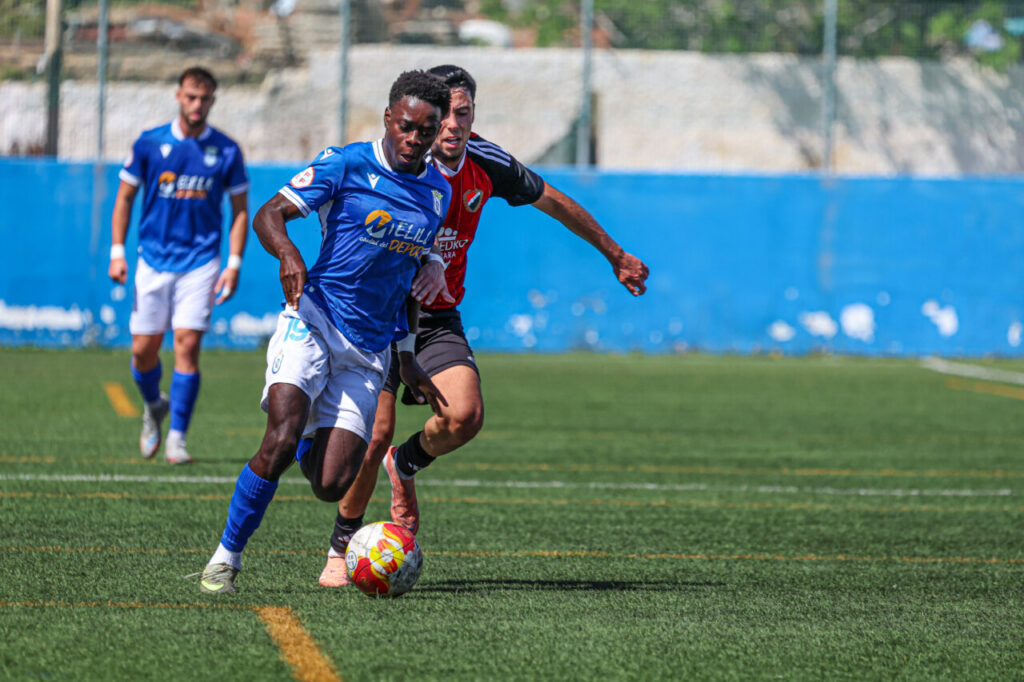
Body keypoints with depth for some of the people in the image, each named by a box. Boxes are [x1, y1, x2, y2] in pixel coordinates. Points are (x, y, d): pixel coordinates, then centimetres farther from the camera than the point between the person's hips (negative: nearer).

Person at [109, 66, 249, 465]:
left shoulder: (226, 151, 1)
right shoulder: (149, 144, 1)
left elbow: (240, 209, 6)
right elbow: (125, 197, 8)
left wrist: (234, 263, -3)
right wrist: (117, 251, -1)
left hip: (200, 263, -1)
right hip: (153, 262, 1)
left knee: (187, 344, -13)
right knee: (144, 350, 2)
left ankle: (177, 438, -7)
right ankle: (154, 407, 34)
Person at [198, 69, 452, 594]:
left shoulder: (438, 192, 13)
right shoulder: (348, 165, -4)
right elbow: (268, 215, -8)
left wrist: (407, 358, 21)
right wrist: (289, 255, -29)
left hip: (370, 350, 4)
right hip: (315, 320, -4)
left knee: (332, 485, -8)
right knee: (281, 438, -27)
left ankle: (312, 443, 30)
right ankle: (226, 557, -11)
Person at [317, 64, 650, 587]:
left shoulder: (486, 163, -4)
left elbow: (554, 202, 12)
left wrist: (615, 256, 22)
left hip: (438, 318, 4)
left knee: (465, 416, -19)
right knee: (375, 435, -13)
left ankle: (405, 465, 14)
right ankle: (342, 547, 8)